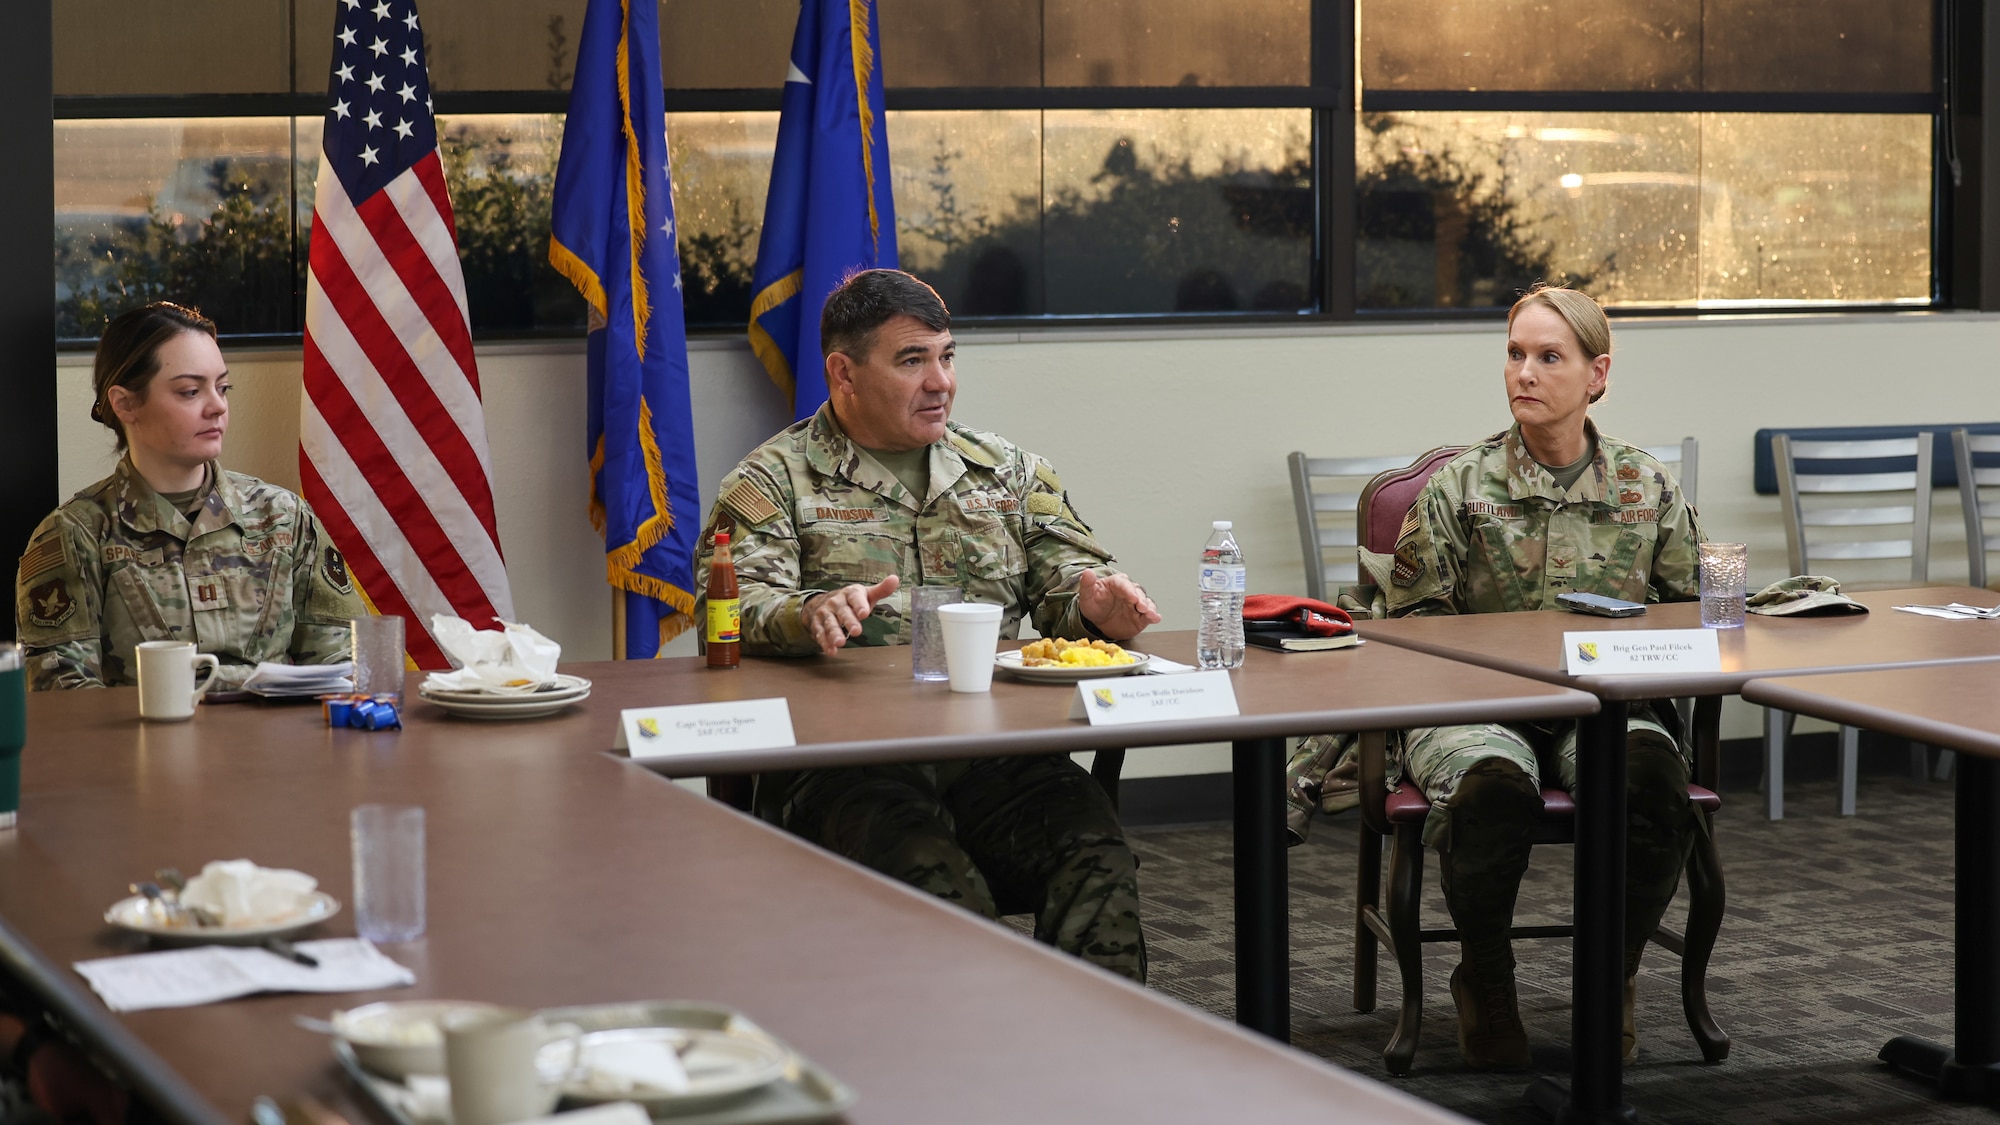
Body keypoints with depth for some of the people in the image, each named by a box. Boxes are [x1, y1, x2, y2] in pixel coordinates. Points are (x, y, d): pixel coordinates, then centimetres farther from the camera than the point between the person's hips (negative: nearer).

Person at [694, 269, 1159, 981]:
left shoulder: (1010, 473, 25)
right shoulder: (774, 481, 10)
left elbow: (1066, 578, 22)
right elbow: (731, 606, -3)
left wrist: (1091, 601, -5)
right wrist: (808, 615, -27)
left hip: (997, 755, 3)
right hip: (842, 758, -3)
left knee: (1097, 858, -28)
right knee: (942, 887, -35)